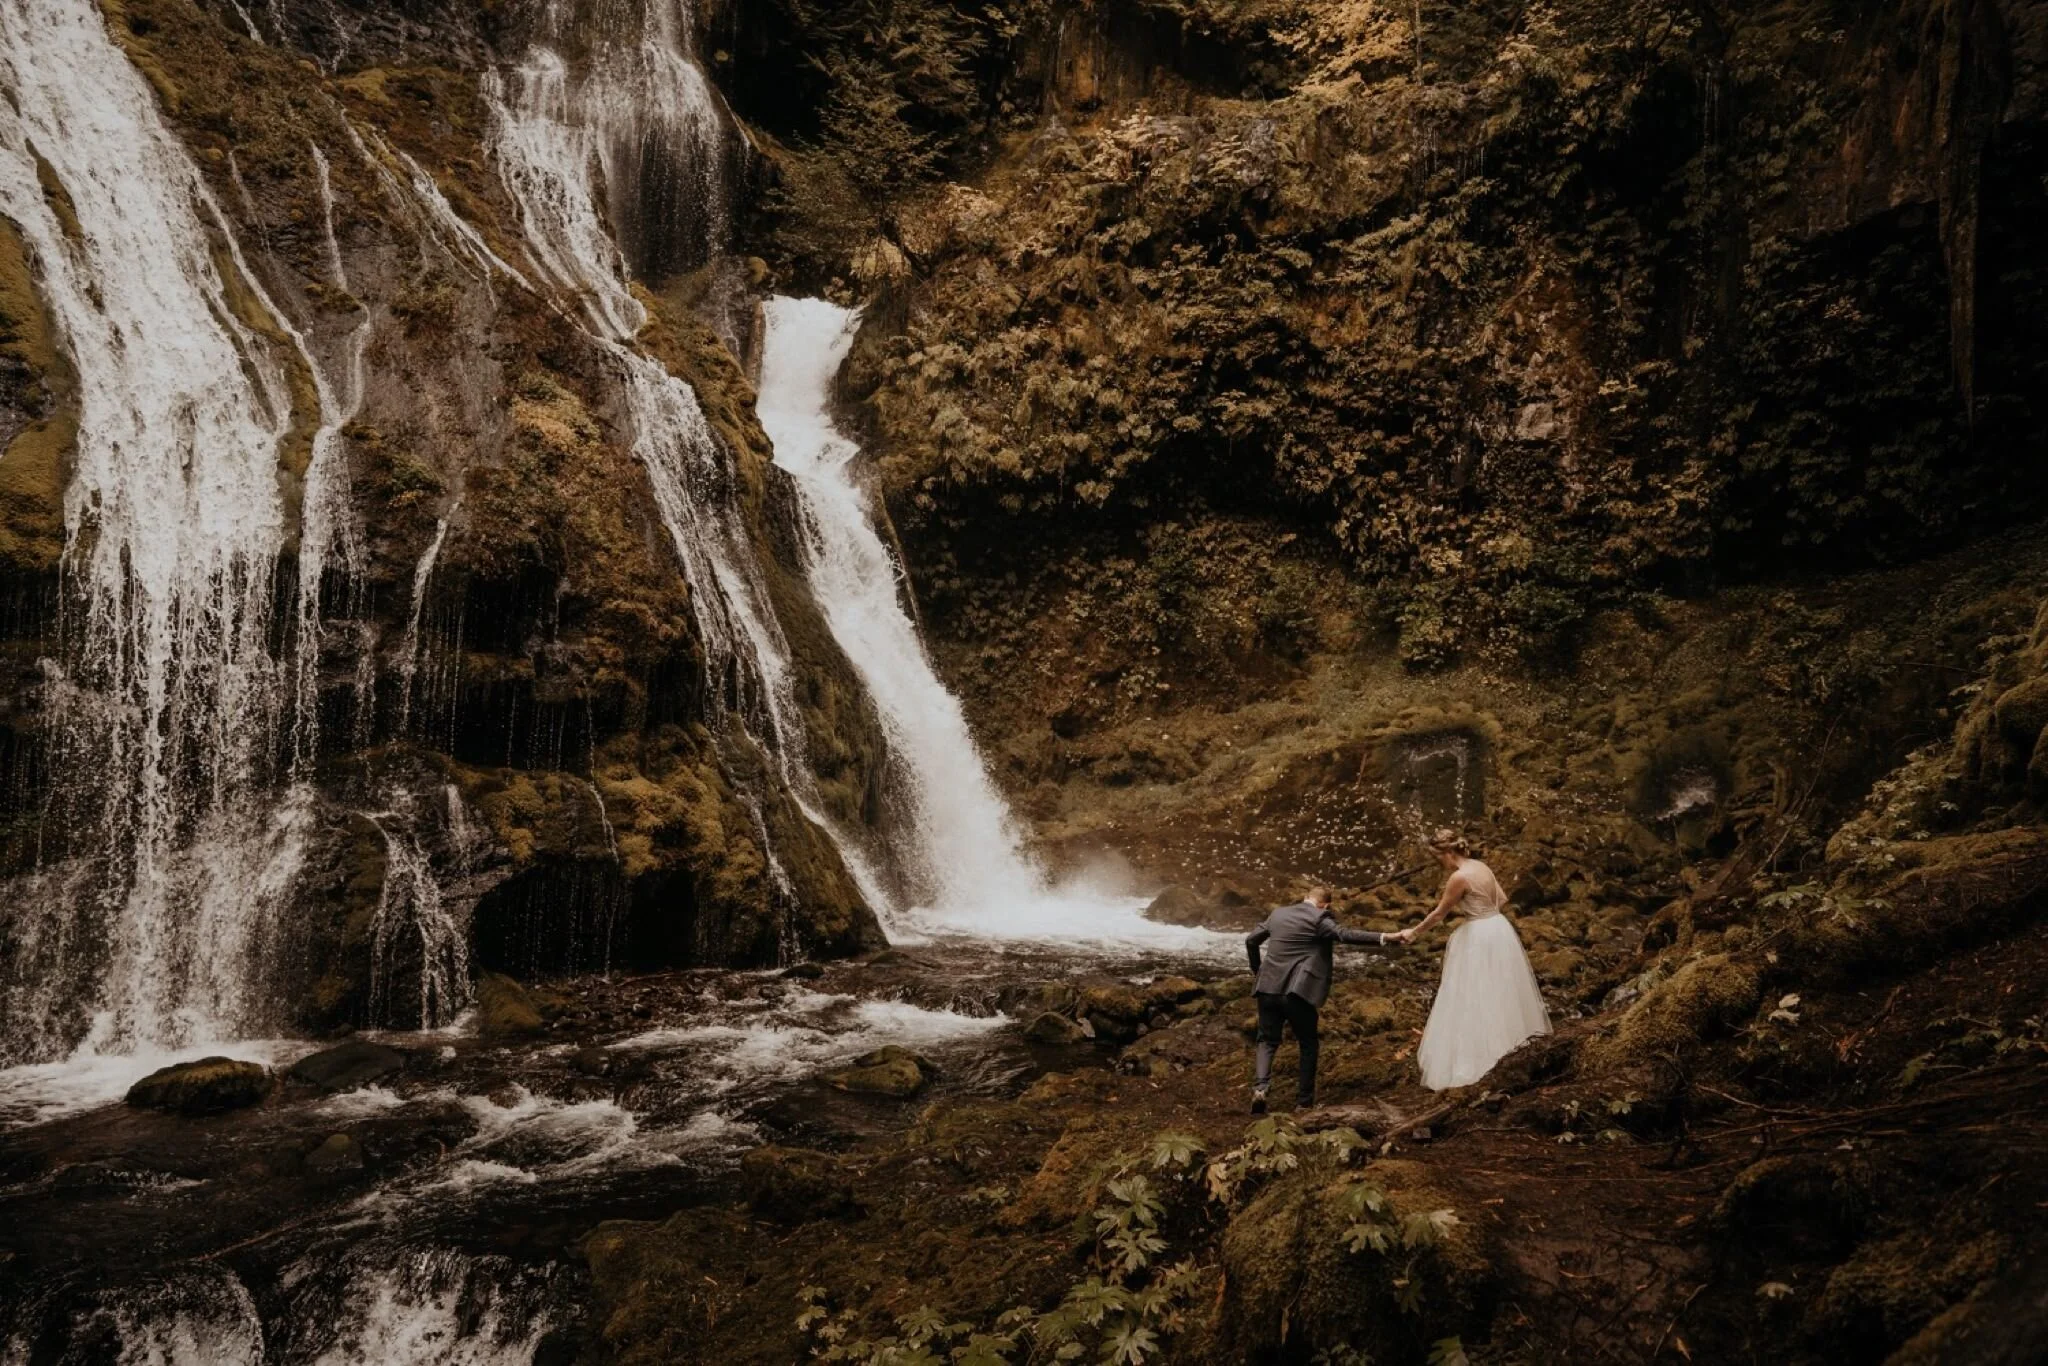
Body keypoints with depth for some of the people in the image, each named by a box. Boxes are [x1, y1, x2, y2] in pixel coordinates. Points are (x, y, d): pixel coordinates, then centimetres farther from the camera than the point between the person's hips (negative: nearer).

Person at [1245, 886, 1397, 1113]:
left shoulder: (1278, 914, 13)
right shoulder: (1319, 918, -4)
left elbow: (1251, 940, 19)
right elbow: (1345, 934, -18)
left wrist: (1258, 969, 32)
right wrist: (1383, 937, -20)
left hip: (1268, 988, 4)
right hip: (1297, 992, -4)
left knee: (1268, 1041, 15)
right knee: (1309, 1045, 15)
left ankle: (1260, 1087, -9)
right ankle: (1304, 1101, 15)